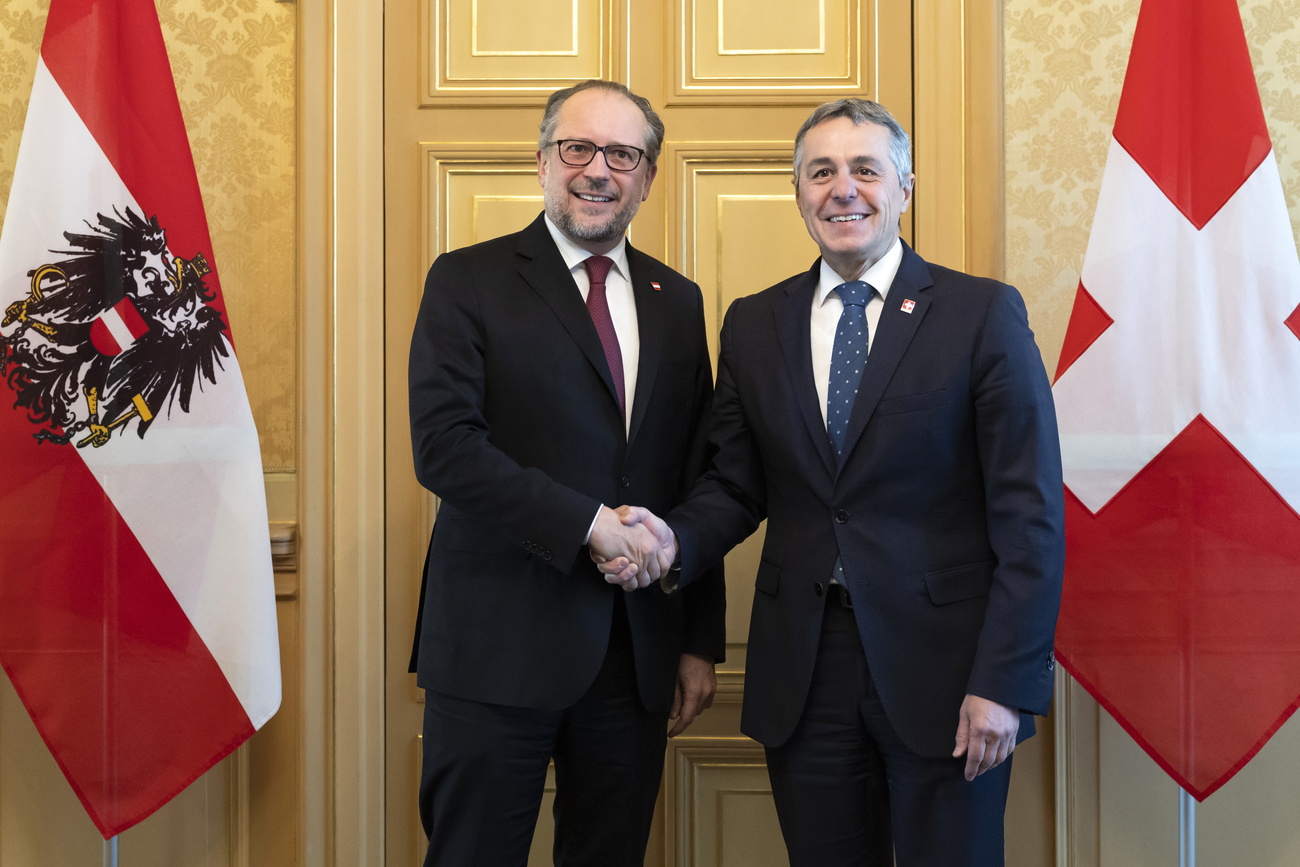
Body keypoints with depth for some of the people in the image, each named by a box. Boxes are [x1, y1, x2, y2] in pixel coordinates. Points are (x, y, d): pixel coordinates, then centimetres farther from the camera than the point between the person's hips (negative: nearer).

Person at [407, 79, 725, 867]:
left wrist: (701, 641, 8)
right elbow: (444, 447, -13)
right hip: (500, 646, -4)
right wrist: (588, 521, -18)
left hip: (638, 653, 4)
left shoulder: (677, 301, 12)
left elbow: (698, 482, 11)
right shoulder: (468, 282, -1)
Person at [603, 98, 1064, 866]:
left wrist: (1005, 683, -12)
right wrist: (675, 538, -10)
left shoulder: (983, 313, -3)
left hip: (942, 666, -3)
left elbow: (1029, 513, -7)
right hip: (802, 671, 3)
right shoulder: (753, 325, 8)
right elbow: (737, 485, 12)